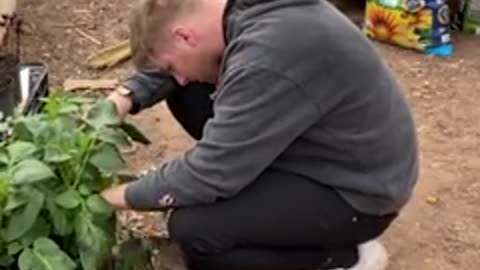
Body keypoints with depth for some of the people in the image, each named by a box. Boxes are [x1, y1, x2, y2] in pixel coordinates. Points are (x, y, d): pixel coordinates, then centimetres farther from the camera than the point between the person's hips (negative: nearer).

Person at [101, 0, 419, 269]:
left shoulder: (266, 58, -32)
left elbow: (210, 174, -25)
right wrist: (123, 99, -3)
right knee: (187, 97, 3)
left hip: (358, 188, -9)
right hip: (321, 145, 9)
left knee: (192, 230, -21)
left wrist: (120, 196, -11)